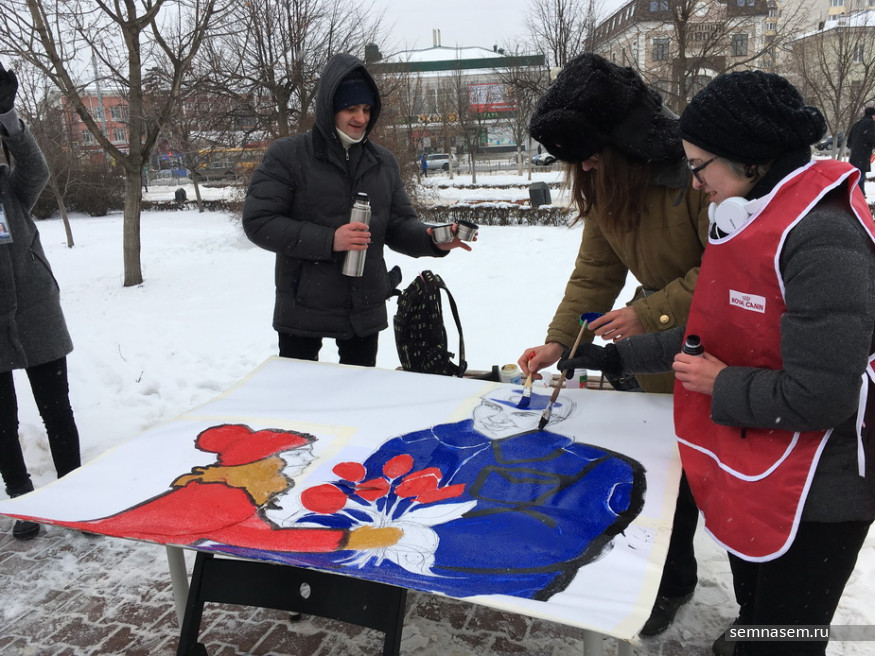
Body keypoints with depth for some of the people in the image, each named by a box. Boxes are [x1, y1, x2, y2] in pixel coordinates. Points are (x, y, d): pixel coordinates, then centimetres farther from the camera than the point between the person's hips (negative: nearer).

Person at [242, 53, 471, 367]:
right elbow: (258, 222, -12)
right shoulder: (286, 154, -6)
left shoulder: (383, 161, 8)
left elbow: (400, 225, 9)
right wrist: (328, 240, -22)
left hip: (366, 311, 4)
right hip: (304, 310, -4)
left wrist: (433, 241, -13)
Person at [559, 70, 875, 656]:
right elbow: (713, 336, 13)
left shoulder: (821, 241, -26)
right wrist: (618, 357, 10)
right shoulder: (752, 221, 4)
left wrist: (722, 385, -15)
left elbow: (818, 397, -29)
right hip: (750, 476, 9)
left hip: (813, 496, -8)